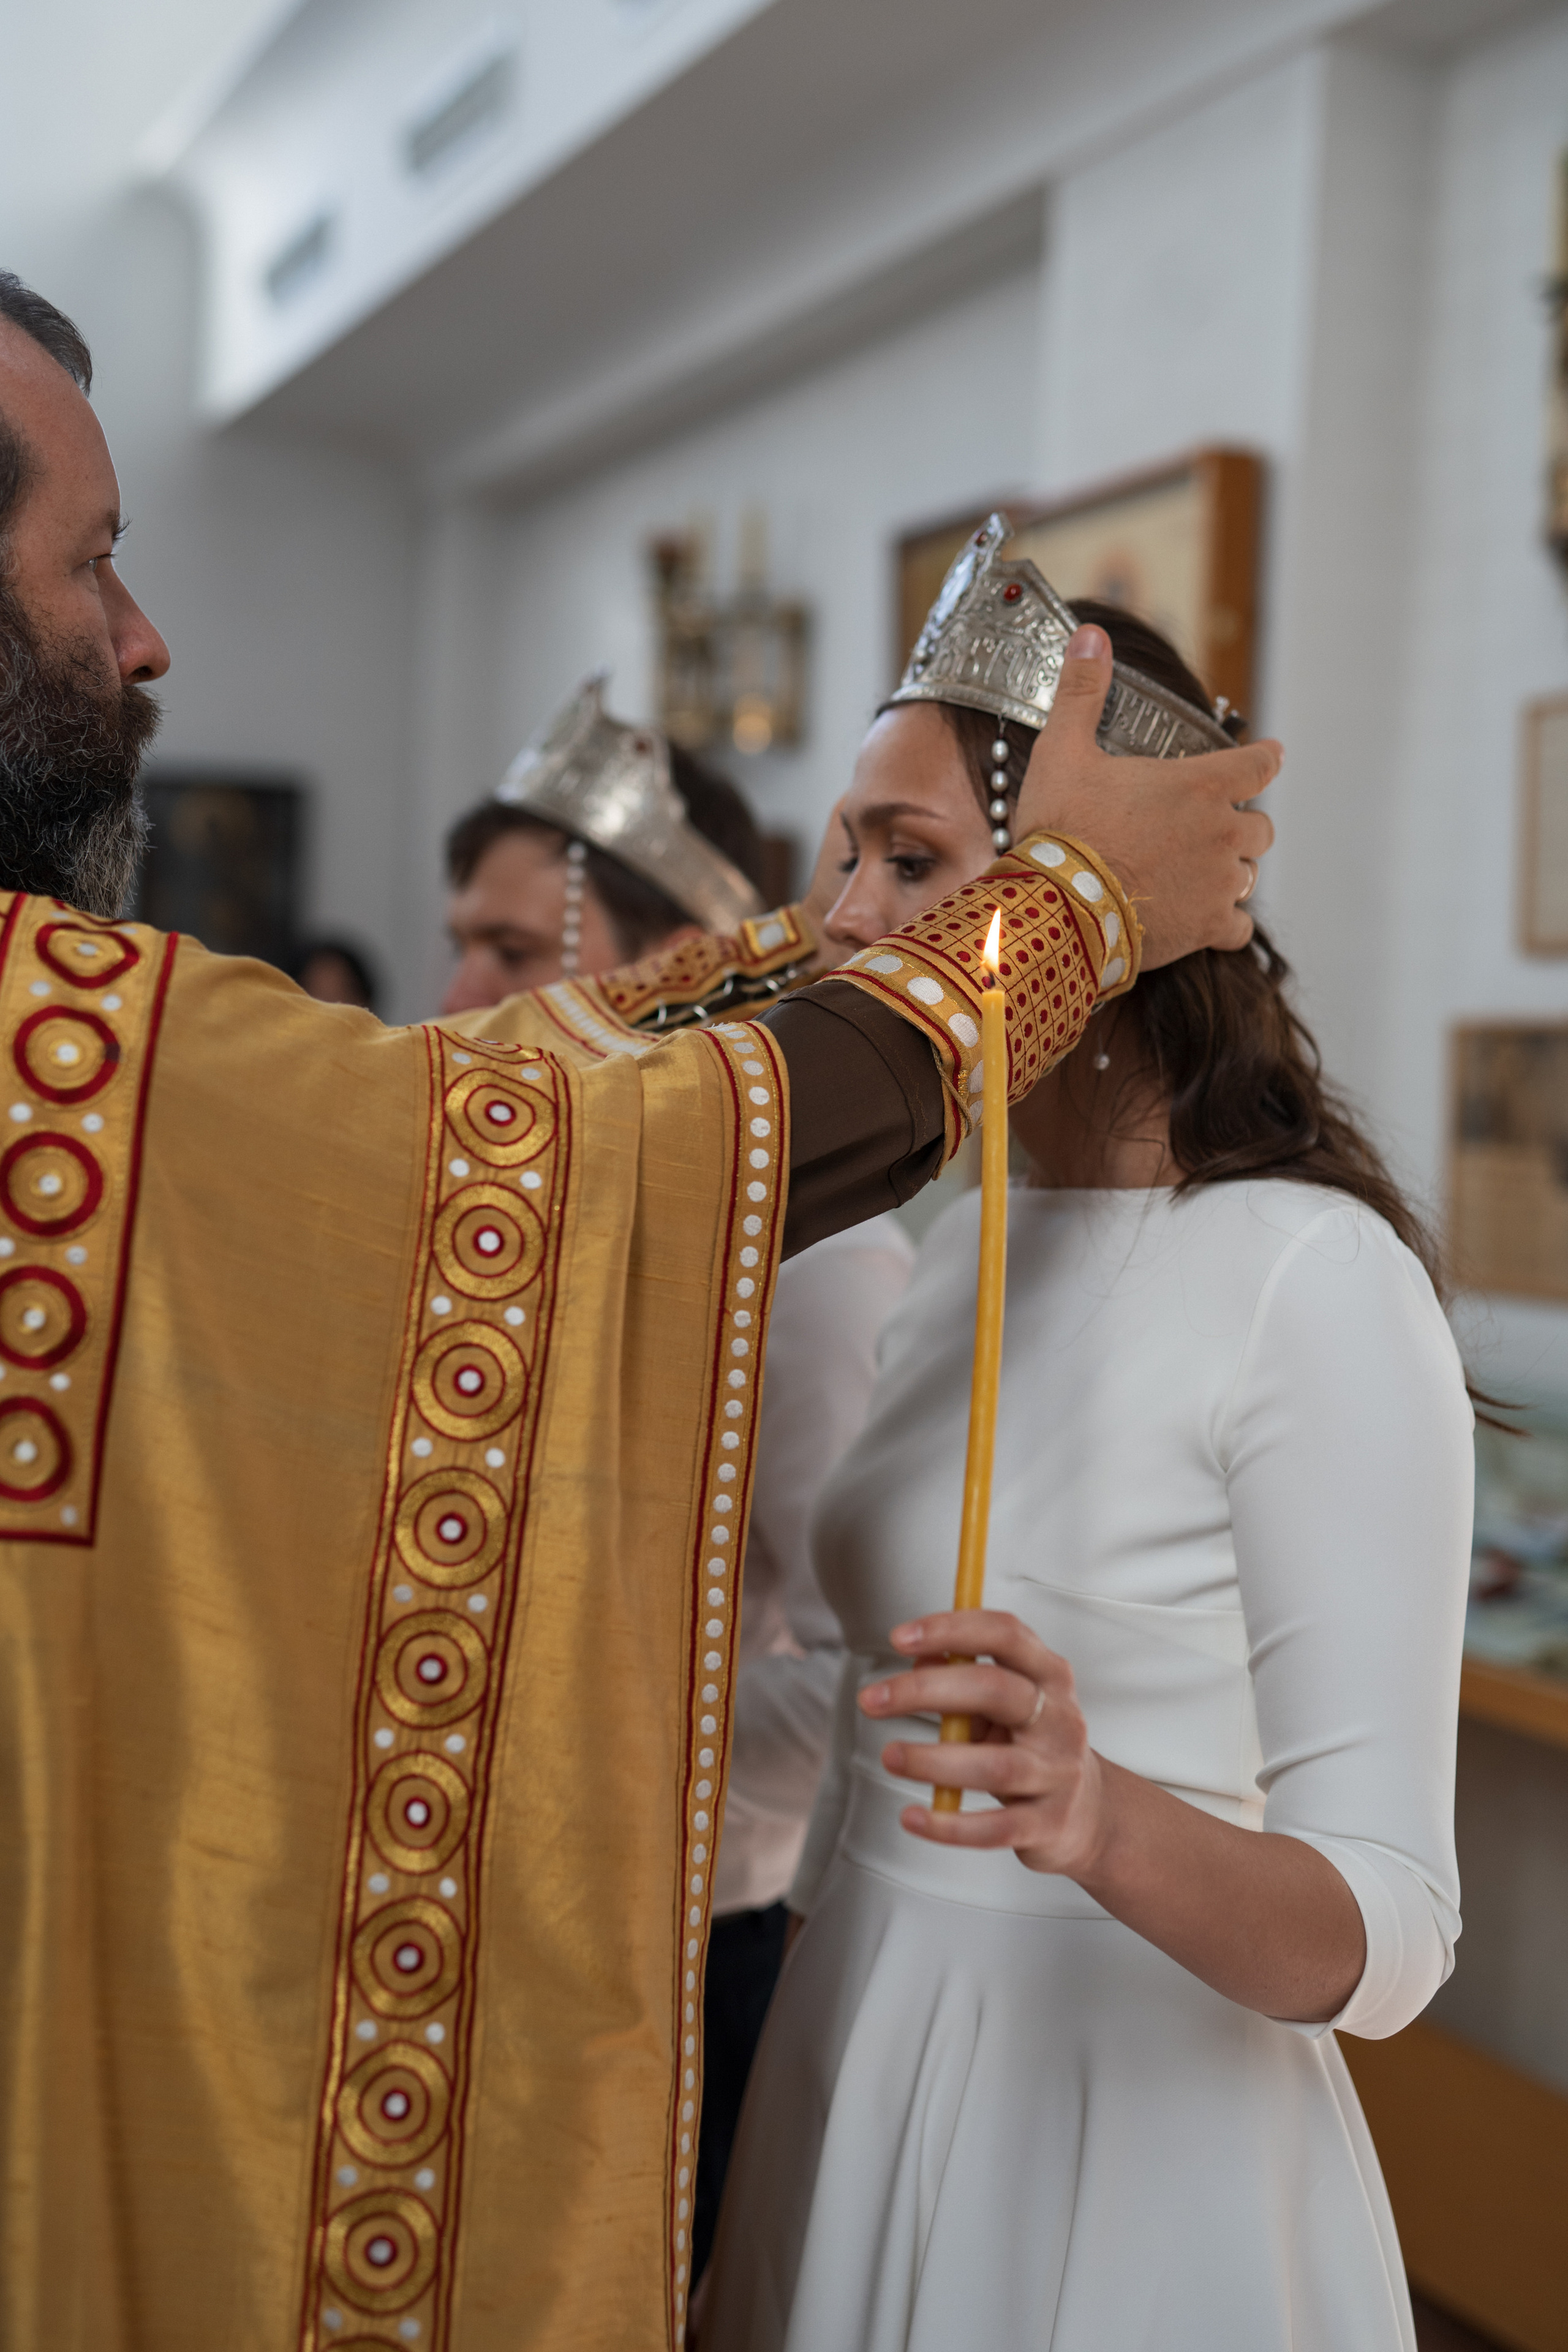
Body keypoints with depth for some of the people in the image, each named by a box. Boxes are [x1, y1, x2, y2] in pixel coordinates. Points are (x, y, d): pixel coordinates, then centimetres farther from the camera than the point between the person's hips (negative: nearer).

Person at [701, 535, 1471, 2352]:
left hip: (1127, 2143, -7)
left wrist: (1104, 1823, -38)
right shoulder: (969, 1239, 4)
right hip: (861, 2054, 7)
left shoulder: (1316, 1281, -19)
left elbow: (1384, 1944, -22)